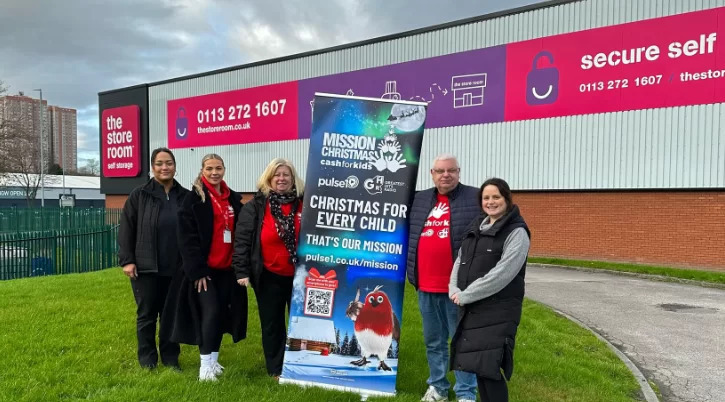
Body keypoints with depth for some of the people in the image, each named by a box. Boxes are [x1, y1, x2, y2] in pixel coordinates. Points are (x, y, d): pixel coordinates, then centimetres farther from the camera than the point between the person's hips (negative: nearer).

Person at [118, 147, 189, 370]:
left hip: (176, 269, 2)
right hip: (145, 268, -2)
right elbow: (126, 229, -1)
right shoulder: (139, 195, 0)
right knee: (146, 315, 8)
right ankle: (147, 361, 21)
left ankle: (171, 359, 24)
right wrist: (126, 260, -7)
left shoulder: (185, 197, 5)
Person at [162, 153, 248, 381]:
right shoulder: (193, 199, -6)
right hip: (203, 269, -5)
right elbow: (187, 239, -11)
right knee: (211, 312, -9)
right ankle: (206, 364, 4)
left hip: (227, 268, 5)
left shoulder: (234, 199, 11)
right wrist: (197, 271, -17)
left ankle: (213, 360, 24)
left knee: (221, 314, 10)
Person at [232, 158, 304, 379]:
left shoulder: (304, 204, 1)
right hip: (269, 277, -1)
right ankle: (276, 370, 26)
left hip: (300, 275, 1)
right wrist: (242, 271, -10)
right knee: (272, 325, 11)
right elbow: (242, 240, -4)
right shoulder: (256, 206, -2)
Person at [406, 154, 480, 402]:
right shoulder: (419, 200, 11)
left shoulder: (476, 198, -4)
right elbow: (409, 236, 20)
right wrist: (412, 274, 15)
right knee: (433, 342, 16)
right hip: (426, 286, 5)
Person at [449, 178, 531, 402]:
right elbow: (460, 261, 13)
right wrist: (455, 290, -5)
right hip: (472, 308, 7)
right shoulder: (477, 227, 13)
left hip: (499, 310, -7)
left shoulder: (516, 232, -9)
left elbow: (502, 273, -18)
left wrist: (466, 295, -15)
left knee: (489, 367, -10)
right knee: (477, 364, 10)